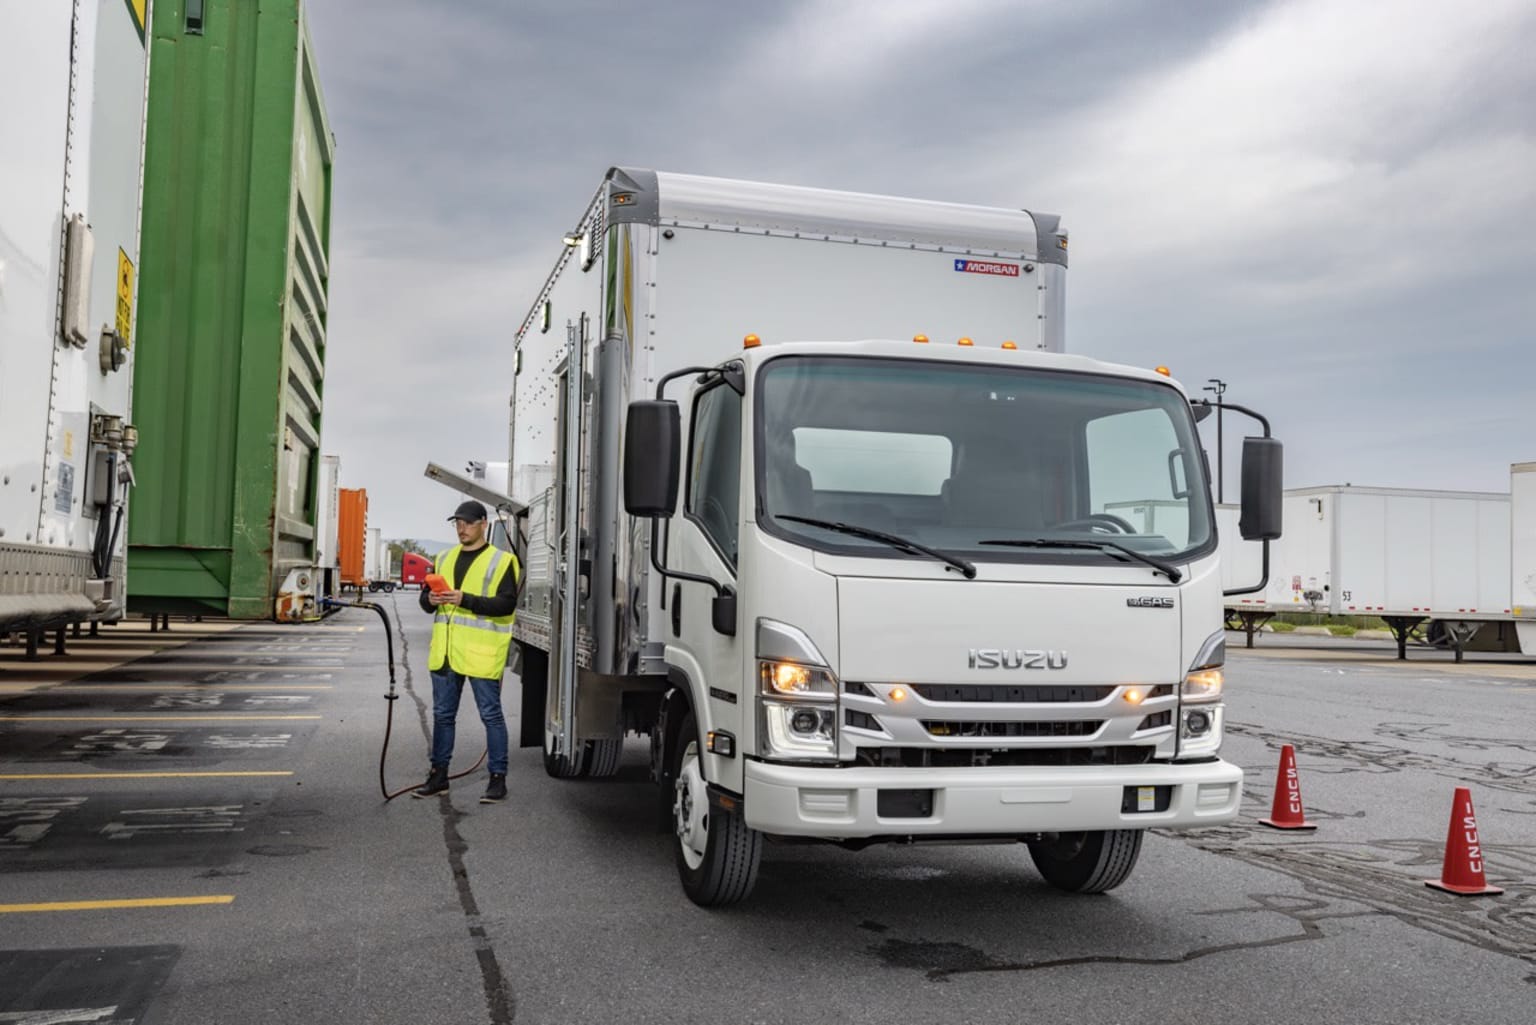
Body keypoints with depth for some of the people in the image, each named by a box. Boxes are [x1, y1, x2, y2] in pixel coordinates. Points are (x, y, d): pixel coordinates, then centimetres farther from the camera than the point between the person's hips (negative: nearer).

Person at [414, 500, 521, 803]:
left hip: (481, 652, -6)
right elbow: (425, 601, 16)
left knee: (491, 715, -1)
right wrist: (430, 600, -8)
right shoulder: (445, 559, 15)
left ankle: (498, 778, 7)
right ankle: (438, 775, 24)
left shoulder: (501, 561, -4)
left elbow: (507, 604, -13)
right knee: (443, 714, 13)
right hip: (445, 651, 6)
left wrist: (465, 600, -22)